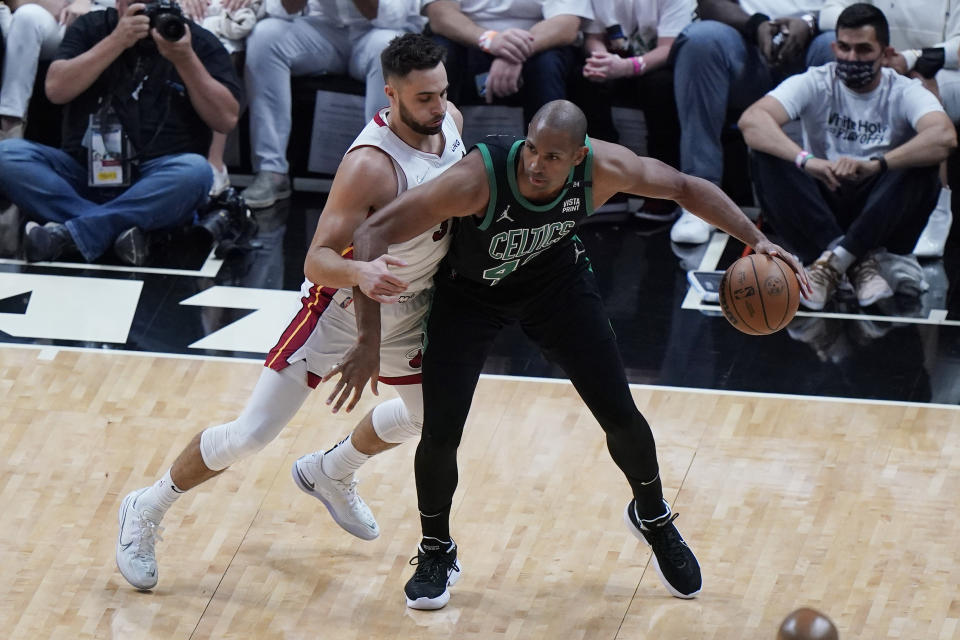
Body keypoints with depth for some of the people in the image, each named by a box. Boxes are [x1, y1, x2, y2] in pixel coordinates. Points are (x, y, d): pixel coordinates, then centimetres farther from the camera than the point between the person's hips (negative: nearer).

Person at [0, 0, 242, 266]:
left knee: (195, 171, -35)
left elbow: (226, 118, -4)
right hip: (83, 171, 2)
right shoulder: (91, 28, 10)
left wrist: (185, 59, -14)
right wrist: (117, 41, -11)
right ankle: (120, 229, -34)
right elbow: (56, 89, -4)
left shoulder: (199, 42, 6)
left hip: (159, 182, -2)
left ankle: (71, 234, -34)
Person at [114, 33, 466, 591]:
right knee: (252, 434, -8)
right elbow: (317, 260, -36)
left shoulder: (451, 120, -11)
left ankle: (329, 473, 52)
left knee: (425, 415, 25)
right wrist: (361, 271, -55)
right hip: (340, 308, -7)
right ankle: (145, 513, 12)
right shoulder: (371, 164, -34)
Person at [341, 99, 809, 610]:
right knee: (440, 434, -11)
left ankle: (652, 517, 34)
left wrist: (755, 240, -19)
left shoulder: (601, 167, -29)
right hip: (471, 292, -2)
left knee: (621, 417, 2)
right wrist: (369, 336, -44)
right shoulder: (478, 178, -40)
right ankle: (436, 552, 18)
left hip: (556, 279, 3)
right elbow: (374, 232, -38)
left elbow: (684, 188, -10)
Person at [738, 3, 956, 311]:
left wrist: (875, 164, -45)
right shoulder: (815, 84, -4)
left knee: (922, 170, -29)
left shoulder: (905, 92, -7)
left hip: (879, 212, -1)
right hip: (821, 210, 1)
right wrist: (805, 160, -42)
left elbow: (945, 137, -30)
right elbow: (751, 119, -23)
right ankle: (860, 260, -30)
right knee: (768, 157, -25)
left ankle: (835, 261, -27)